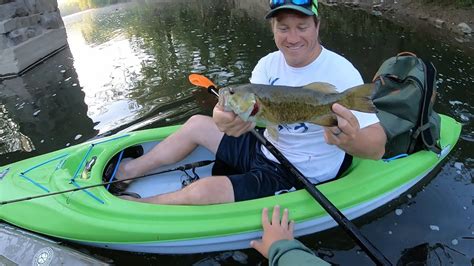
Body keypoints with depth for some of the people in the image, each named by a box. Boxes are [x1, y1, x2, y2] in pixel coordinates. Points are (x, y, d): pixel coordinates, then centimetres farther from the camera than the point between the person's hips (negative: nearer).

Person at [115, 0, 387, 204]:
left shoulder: (341, 73, -21)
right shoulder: (269, 64, -5)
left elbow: (378, 147, -27)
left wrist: (353, 140, -51)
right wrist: (228, 118, -43)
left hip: (297, 177, -6)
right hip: (265, 148, 7)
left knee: (204, 191, -23)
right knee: (197, 124, 9)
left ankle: (139, 205, 7)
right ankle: (128, 171, 24)